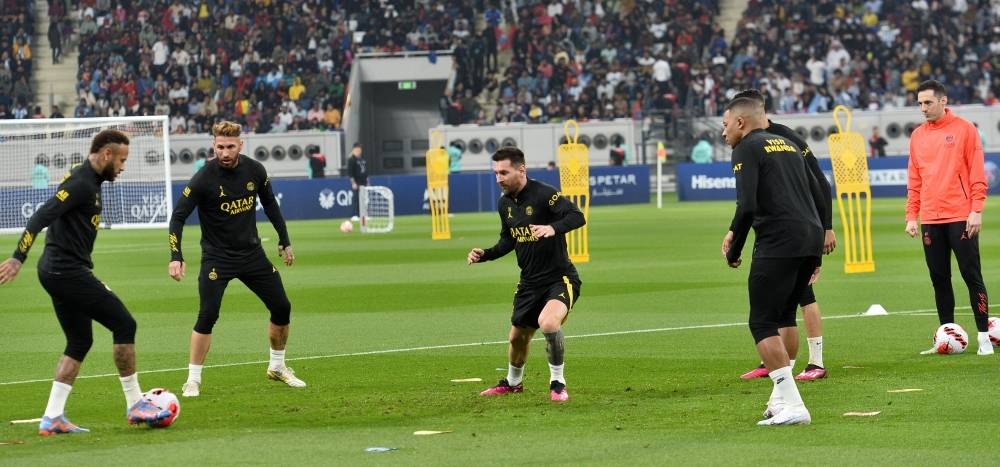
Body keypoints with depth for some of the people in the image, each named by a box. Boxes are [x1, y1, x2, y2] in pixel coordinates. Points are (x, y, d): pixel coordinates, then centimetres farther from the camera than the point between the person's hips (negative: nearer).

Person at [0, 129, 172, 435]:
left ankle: (53, 418, 9)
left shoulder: (88, 181, 16)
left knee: (80, 343, 13)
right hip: (69, 272, -11)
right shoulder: (82, 184, -15)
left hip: (57, 272, 11)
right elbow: (41, 218, -23)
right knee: (124, 324, -4)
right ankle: (135, 405, 3)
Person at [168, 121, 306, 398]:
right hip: (217, 258, -5)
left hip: (252, 253, 5)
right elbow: (178, 216, -15)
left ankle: (277, 367, 27)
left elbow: (270, 204, 13)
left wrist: (285, 241, 17)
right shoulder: (204, 179, -18)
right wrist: (176, 257, -25)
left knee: (282, 308, 5)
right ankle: (193, 380, -6)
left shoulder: (254, 170, -5)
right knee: (207, 315, -19)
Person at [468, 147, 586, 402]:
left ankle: (557, 383, -13)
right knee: (518, 336, 16)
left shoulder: (544, 194, -19)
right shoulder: (505, 203, 6)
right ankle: (512, 382, 44)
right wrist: (485, 254, 5)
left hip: (560, 278, -8)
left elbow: (577, 217, -31)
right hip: (529, 282, 8)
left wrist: (553, 228, -48)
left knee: (548, 322, -32)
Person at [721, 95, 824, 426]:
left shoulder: (747, 149, -1)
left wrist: (733, 251, -1)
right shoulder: (787, 145, 23)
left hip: (778, 243, -8)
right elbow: (818, 197, 23)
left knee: (762, 324, -4)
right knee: (783, 317, 21)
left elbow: (747, 206, -13)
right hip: (811, 237, 8)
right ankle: (782, 397, 22)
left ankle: (792, 406, -12)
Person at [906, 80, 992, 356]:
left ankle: (984, 336, -1)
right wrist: (911, 216, 8)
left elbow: (977, 174, -4)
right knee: (939, 279, 6)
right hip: (930, 219, 4)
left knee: (972, 276, -4)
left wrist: (976, 210, -11)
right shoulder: (917, 136, 11)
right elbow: (914, 180, 15)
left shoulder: (964, 129, -1)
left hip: (960, 218, -4)